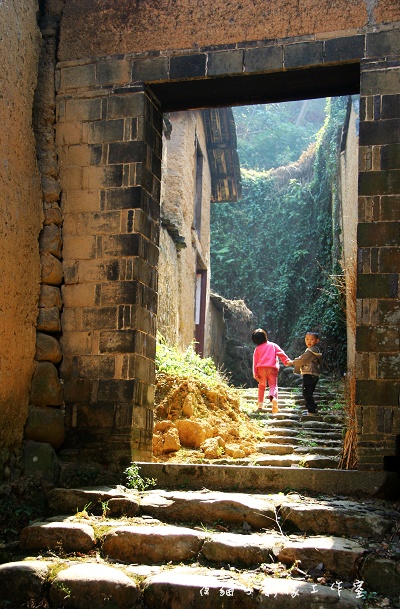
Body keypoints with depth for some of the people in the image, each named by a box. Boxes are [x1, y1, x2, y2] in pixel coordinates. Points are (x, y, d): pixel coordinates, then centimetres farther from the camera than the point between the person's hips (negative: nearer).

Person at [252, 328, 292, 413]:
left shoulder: (257, 349, 15)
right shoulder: (273, 345, 15)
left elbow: (255, 362, 11)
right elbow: (281, 353, 3)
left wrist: (255, 374, 9)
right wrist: (287, 361, 3)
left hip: (261, 368, 1)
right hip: (272, 368, -1)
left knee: (261, 385, 16)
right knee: (273, 385, -2)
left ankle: (260, 404, 9)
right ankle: (273, 396, -35)